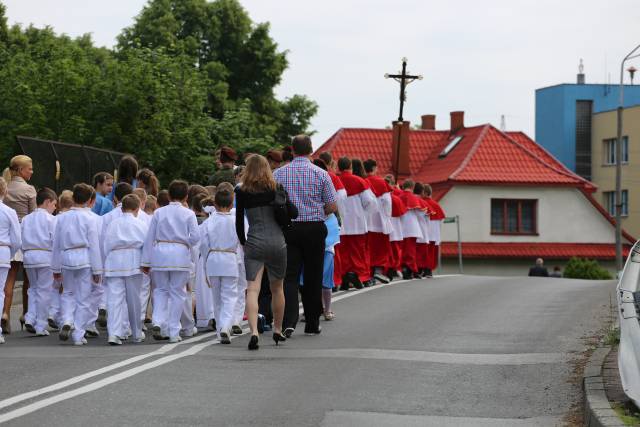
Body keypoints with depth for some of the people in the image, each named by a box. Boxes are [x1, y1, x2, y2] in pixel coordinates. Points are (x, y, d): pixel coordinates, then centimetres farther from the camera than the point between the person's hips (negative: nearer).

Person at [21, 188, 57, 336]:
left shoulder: (26, 219, 10)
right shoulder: (51, 219, -6)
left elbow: (21, 240, 10)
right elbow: (56, 241, -10)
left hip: (29, 257, 5)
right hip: (46, 256, -5)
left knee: (34, 289, 19)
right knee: (44, 291, 2)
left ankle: (30, 318, 2)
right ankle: (41, 326, 4)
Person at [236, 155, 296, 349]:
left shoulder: (242, 192, 0)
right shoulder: (275, 188, 0)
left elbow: (239, 221, 4)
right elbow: (293, 213, 1)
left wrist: (243, 242, 19)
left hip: (254, 244, -1)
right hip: (277, 242, 1)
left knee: (252, 289, -8)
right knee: (277, 288, 18)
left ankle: (254, 331, -26)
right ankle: (278, 330, 31)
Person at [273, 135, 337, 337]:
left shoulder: (279, 174, 0)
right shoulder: (320, 174, -3)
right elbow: (333, 207, -3)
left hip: (288, 228, 1)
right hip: (315, 228, 0)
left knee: (289, 276, 0)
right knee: (313, 277, 9)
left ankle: (289, 321, -18)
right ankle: (312, 324, 16)